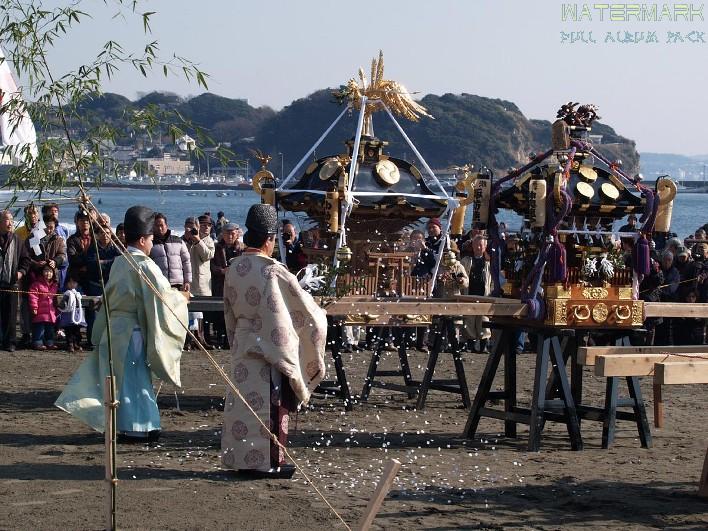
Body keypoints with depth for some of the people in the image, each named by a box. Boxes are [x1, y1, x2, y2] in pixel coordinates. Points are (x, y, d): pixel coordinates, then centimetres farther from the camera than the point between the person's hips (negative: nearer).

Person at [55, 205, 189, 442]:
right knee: (134, 376, -1)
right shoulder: (144, 264, -14)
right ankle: (134, 428, 3)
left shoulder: (119, 262, 9)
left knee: (121, 376, 13)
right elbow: (163, 294, -16)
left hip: (113, 324, 7)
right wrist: (181, 298, 3)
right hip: (133, 328, -7)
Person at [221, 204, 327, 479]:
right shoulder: (273, 271, -18)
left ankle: (241, 457, 17)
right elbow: (303, 305, -11)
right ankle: (270, 461, 7)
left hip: (242, 345, 6)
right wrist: (318, 317, 9)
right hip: (270, 346, -6)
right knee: (270, 404, 2)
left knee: (243, 400, 11)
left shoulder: (234, 268, 2)